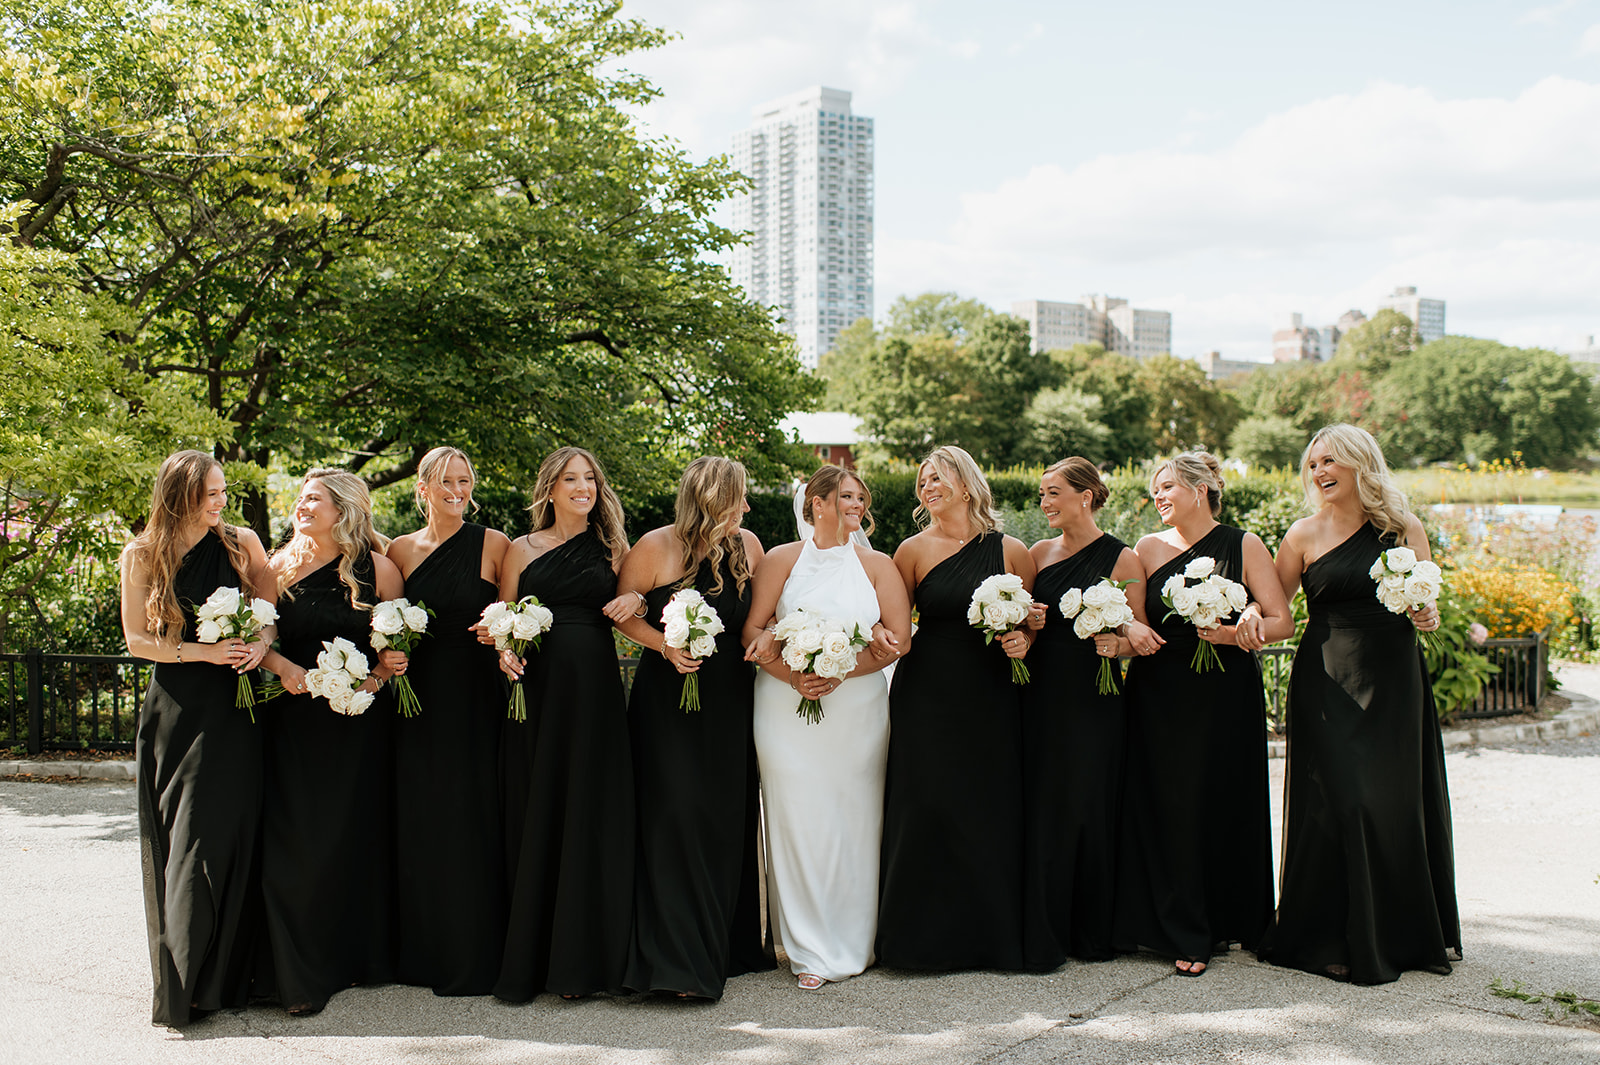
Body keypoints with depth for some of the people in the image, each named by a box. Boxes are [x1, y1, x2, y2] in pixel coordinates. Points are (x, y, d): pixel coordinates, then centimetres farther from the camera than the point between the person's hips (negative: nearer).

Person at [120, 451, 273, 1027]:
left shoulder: (241, 543, 4)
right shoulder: (142, 556, 2)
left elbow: (272, 610, 11)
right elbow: (137, 639, 2)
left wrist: (261, 642, -10)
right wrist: (200, 651, -11)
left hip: (231, 709, 1)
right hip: (175, 713, 0)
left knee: (226, 837, 1)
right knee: (179, 844, 3)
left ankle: (226, 975, 12)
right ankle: (181, 983, 14)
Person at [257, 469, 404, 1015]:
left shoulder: (377, 569, 1)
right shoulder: (281, 566, 7)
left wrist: (378, 676, -10)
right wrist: (283, 666, -13)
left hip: (360, 722, -1)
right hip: (295, 719, 1)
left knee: (358, 835, 6)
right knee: (294, 841, -3)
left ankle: (361, 956, 21)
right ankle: (301, 974, 5)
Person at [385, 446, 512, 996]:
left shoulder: (493, 544, 0)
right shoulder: (400, 549, 9)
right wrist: (385, 655, -5)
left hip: (476, 697, -3)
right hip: (419, 700, 3)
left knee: (475, 821, 0)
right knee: (419, 822, 7)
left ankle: (473, 957, 13)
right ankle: (423, 953, 22)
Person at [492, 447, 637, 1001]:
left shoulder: (613, 548, 11)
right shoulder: (522, 550, 9)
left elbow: (627, 609, 18)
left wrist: (635, 599, -4)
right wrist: (505, 653, -10)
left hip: (595, 690, 1)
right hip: (536, 686, 0)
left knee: (591, 818, 1)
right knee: (535, 816, 2)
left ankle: (580, 959, 12)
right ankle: (528, 961, 13)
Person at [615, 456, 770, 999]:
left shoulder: (747, 545, 5)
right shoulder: (655, 547, -8)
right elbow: (623, 613, -1)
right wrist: (664, 644, -16)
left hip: (730, 702, 5)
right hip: (668, 697, -4)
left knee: (729, 822, 9)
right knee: (675, 818, -8)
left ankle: (729, 947, 24)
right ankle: (678, 960, 0)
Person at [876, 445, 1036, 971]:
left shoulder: (1010, 550, 4)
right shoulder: (914, 549, 4)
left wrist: (1023, 641, -10)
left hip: (992, 698, 1)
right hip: (926, 696, 0)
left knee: (990, 812, 3)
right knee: (926, 809, -1)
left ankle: (992, 936, 19)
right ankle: (926, 934, 14)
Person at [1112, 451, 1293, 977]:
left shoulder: (1244, 545, 2)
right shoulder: (1149, 548, 9)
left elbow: (1282, 621, -2)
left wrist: (1236, 632, -18)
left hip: (1226, 697, -2)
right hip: (1160, 696, 2)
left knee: (1223, 806, 2)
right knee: (1166, 809, 1)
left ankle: (1228, 922, 19)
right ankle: (1185, 934, 14)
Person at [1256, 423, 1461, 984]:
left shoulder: (1404, 528, 5)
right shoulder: (1305, 534, 1)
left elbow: (1427, 604, 12)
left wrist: (1427, 615, -11)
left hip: (1394, 679, 2)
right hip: (1329, 681, -2)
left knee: (1398, 803, 6)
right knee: (1342, 802, -5)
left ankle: (1405, 934, 24)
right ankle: (1334, 940, 10)